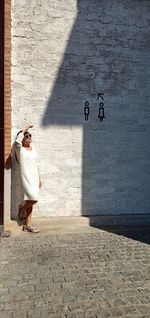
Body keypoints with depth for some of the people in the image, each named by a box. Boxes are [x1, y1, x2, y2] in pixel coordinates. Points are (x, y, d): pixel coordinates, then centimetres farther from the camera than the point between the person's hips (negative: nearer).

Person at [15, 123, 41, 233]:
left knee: (30, 200, 8)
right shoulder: (19, 149, -4)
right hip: (26, 177, -6)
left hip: (35, 177, 6)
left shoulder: (33, 149, 14)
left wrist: (39, 178, 19)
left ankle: (28, 225, 16)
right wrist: (25, 128, -18)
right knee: (34, 198, -20)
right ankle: (22, 207, 14)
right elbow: (17, 140, -29)